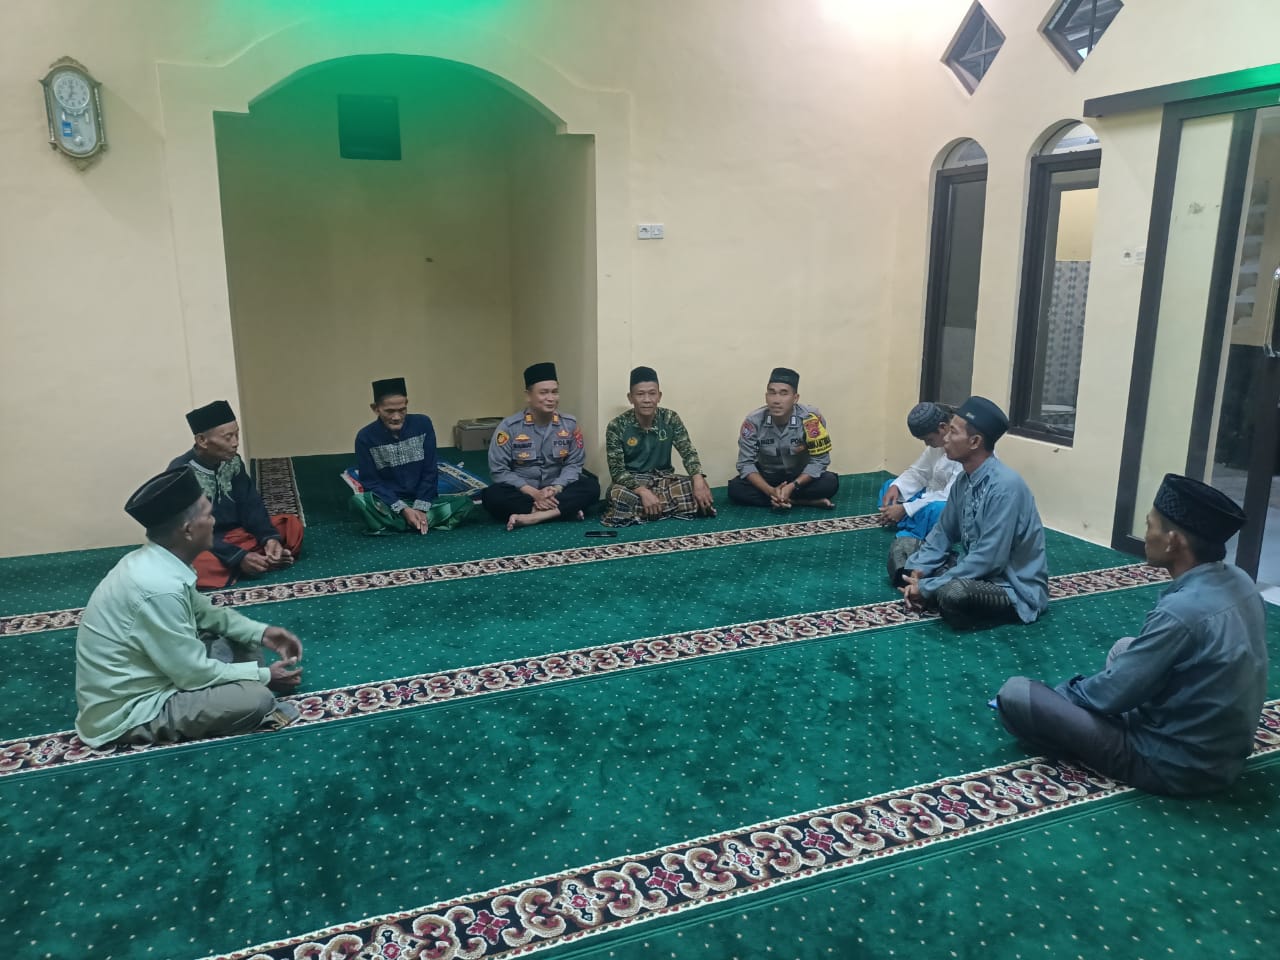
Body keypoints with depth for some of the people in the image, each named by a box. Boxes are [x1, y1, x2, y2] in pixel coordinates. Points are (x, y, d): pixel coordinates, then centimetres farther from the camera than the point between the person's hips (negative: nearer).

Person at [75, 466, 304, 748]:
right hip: (126, 714, -9)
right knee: (255, 698, -23)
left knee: (243, 644, 9)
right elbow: (194, 675, -22)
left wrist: (260, 632, 4)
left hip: (144, 681, 9)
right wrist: (264, 676, -9)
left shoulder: (153, 561, -3)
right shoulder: (160, 588, -31)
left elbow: (202, 611, 15)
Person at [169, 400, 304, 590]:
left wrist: (269, 538, -21)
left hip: (233, 535, 6)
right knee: (200, 565, -41)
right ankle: (266, 560, -20)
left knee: (292, 524, -8)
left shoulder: (232, 462, -2)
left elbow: (251, 505, -1)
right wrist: (238, 557, -31)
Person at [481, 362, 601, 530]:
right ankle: (563, 509, -28)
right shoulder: (509, 427, -10)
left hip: (556, 491, 2)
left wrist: (556, 488, -22)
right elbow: (499, 471, -12)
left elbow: (574, 463, -2)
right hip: (522, 492, -2)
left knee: (591, 487, -23)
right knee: (491, 496, -32)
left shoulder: (569, 424, -2)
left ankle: (532, 516, -32)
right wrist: (534, 493, -22)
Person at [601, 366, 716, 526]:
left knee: (700, 490, -24)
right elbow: (617, 470, -16)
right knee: (617, 496, -37)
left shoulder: (670, 419, -5)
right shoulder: (617, 426, -13)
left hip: (664, 478, 3)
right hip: (633, 482, -3)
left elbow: (688, 453, -9)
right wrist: (643, 492, -33)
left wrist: (698, 480, -30)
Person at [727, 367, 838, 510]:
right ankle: (802, 501, -25)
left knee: (830, 482, -29)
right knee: (735, 488, -27)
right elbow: (746, 463, -17)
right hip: (767, 478, 1)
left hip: (799, 478, -1)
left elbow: (819, 460, -19)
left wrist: (792, 486, -31)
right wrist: (770, 490, -32)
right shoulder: (753, 421, -20)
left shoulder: (811, 419, -23)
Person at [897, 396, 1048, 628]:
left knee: (952, 594, -37)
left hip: (1014, 587, -8)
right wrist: (917, 573, -8)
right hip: (976, 570, 8)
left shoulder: (1005, 487, -27)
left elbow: (989, 559, -29)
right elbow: (943, 533, 9)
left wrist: (928, 589, -24)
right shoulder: (964, 480, -1)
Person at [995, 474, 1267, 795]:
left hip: (1176, 766, -9)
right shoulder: (1239, 581, -3)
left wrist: (1063, 692, 0)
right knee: (1126, 649, 29)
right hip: (1225, 750, 9)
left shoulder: (1181, 611, -30)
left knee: (1015, 693, -12)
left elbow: (1111, 694, -20)